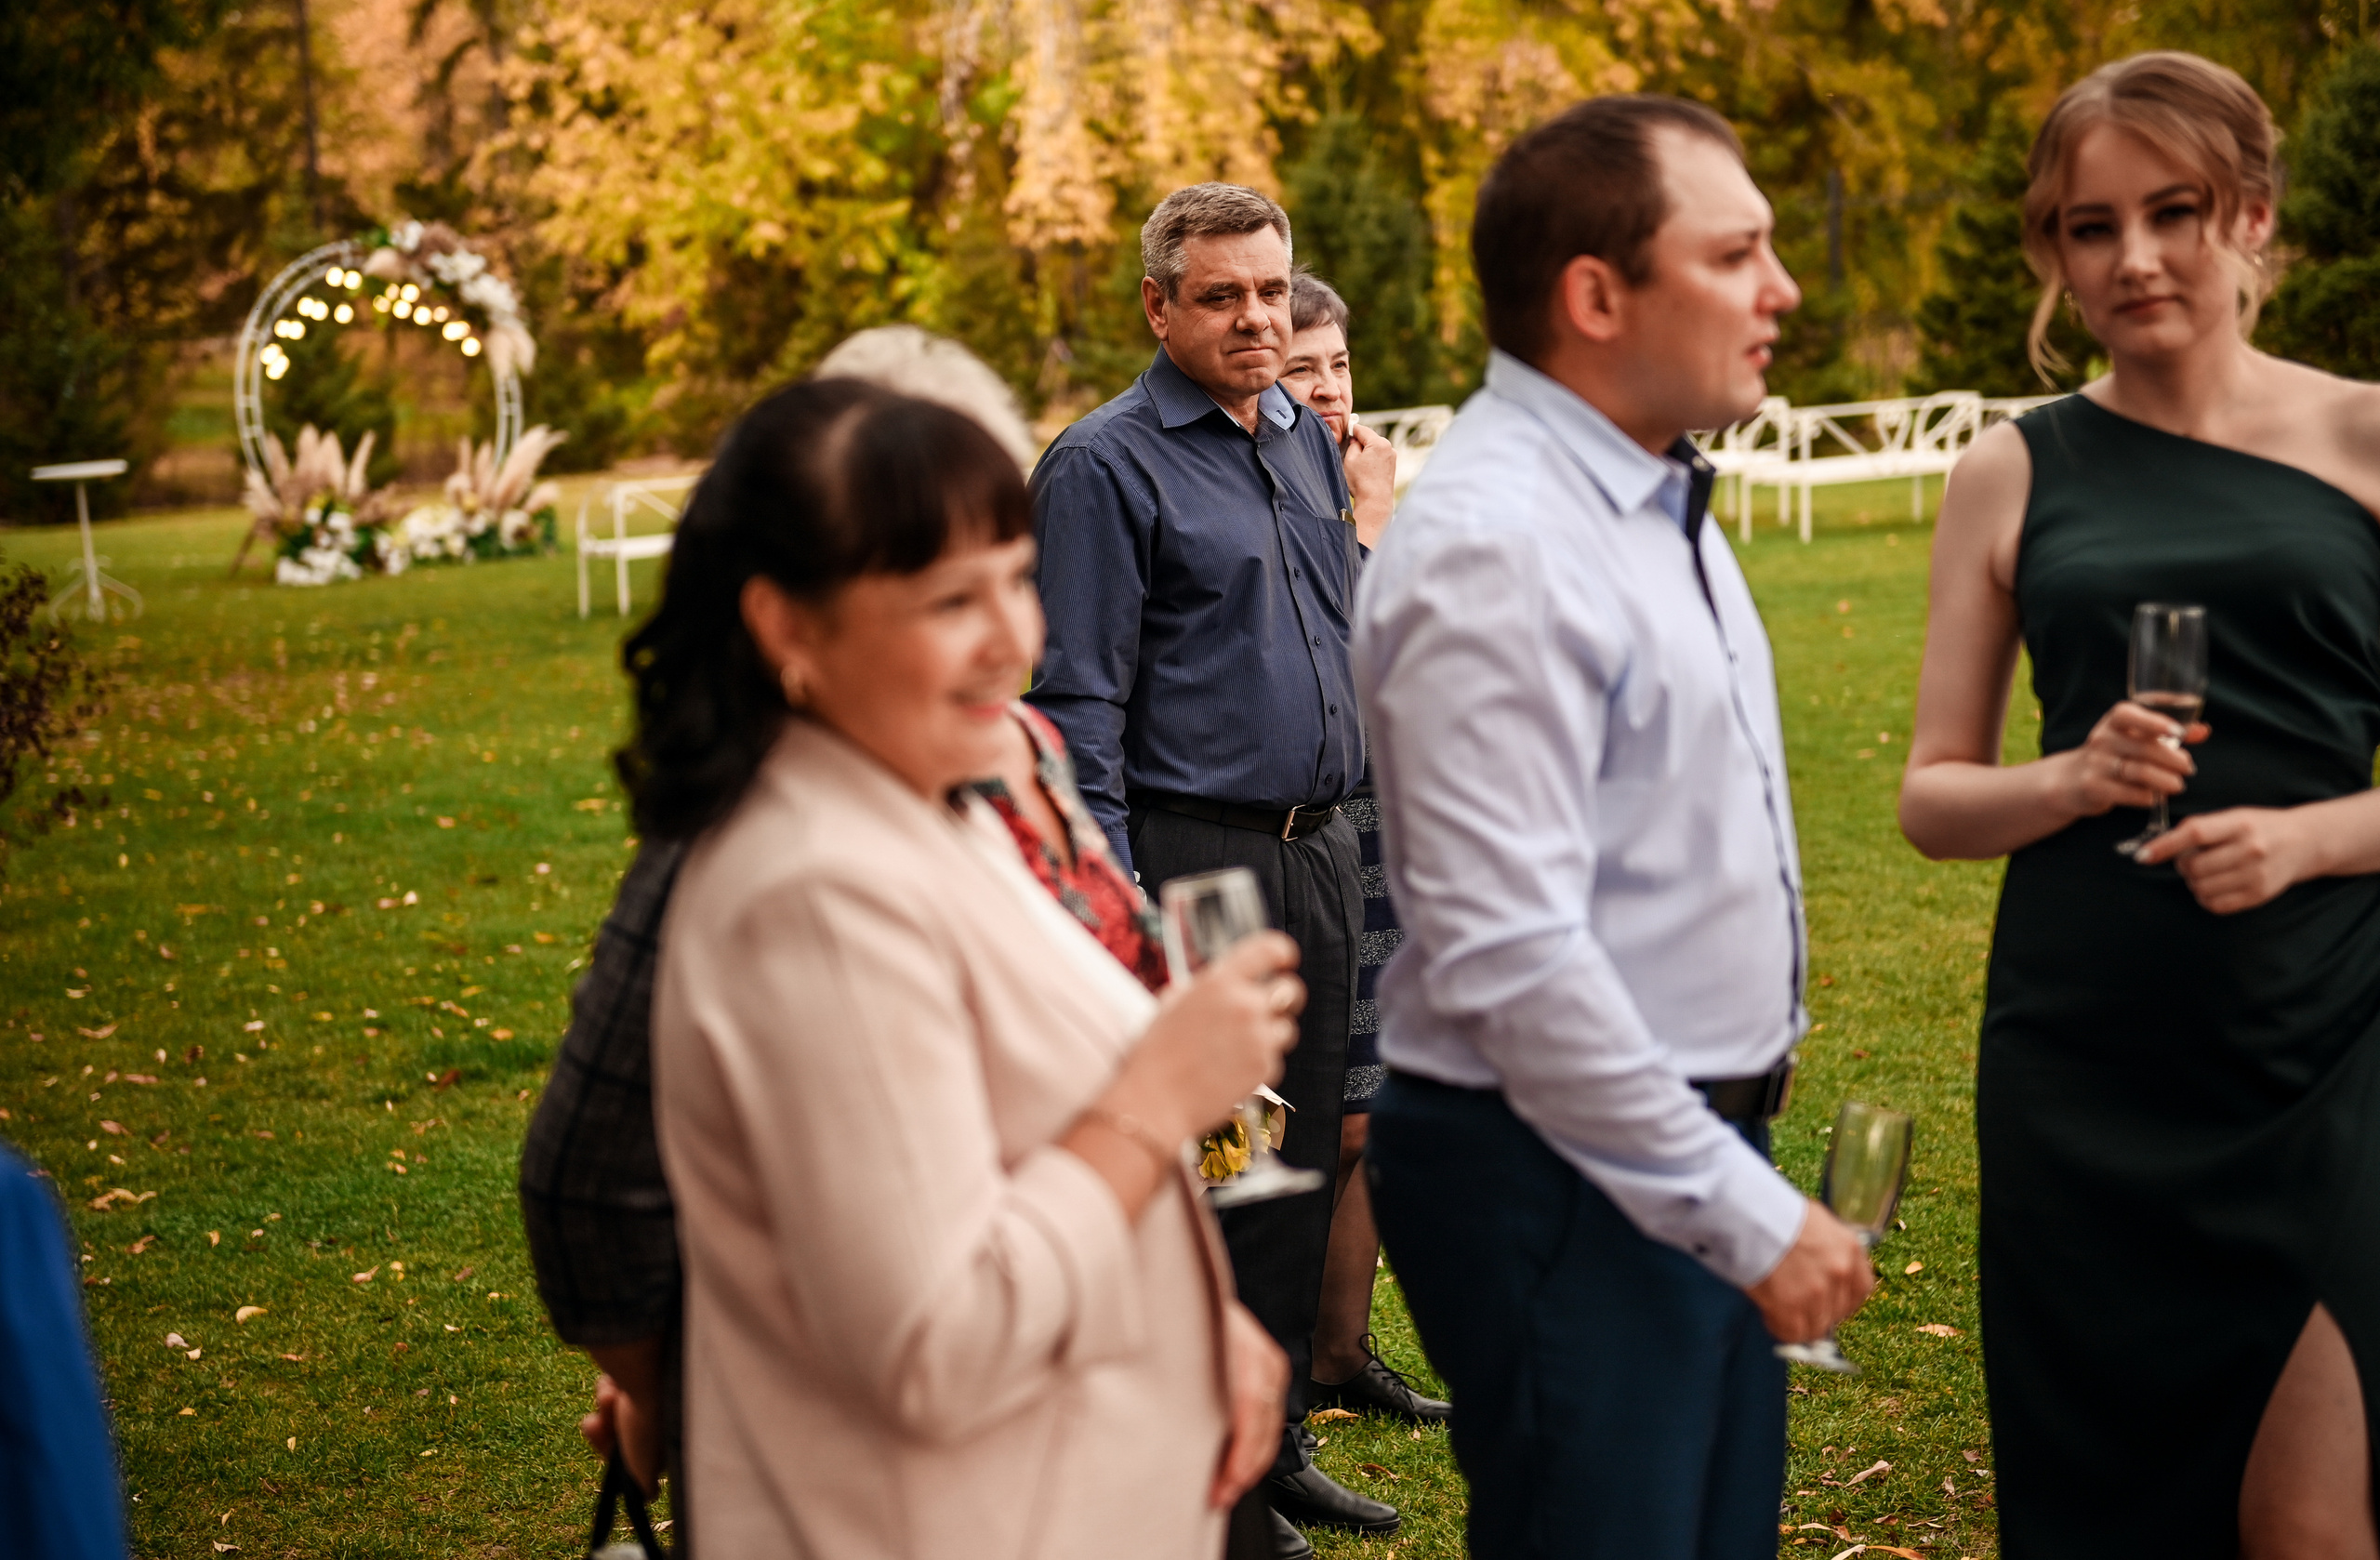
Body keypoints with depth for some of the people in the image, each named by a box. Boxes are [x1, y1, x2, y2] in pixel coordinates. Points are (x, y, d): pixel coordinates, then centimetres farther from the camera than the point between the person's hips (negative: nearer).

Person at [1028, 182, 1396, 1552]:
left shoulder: (1308, 440, 14)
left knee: (1301, 1156, 13)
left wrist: (1358, 824, 19)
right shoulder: (1106, 465, -9)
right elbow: (1078, 704, -13)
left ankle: (1275, 1439, 26)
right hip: (1193, 858, -7)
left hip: (1320, 856, 8)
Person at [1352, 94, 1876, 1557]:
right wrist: (1750, 1214, -20)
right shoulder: (1493, 544, -21)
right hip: (1566, 1179, -9)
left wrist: (1751, 1171, 18)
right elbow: (1509, 955, -26)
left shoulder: (1656, 496, 10)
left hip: (1702, 1147, 9)